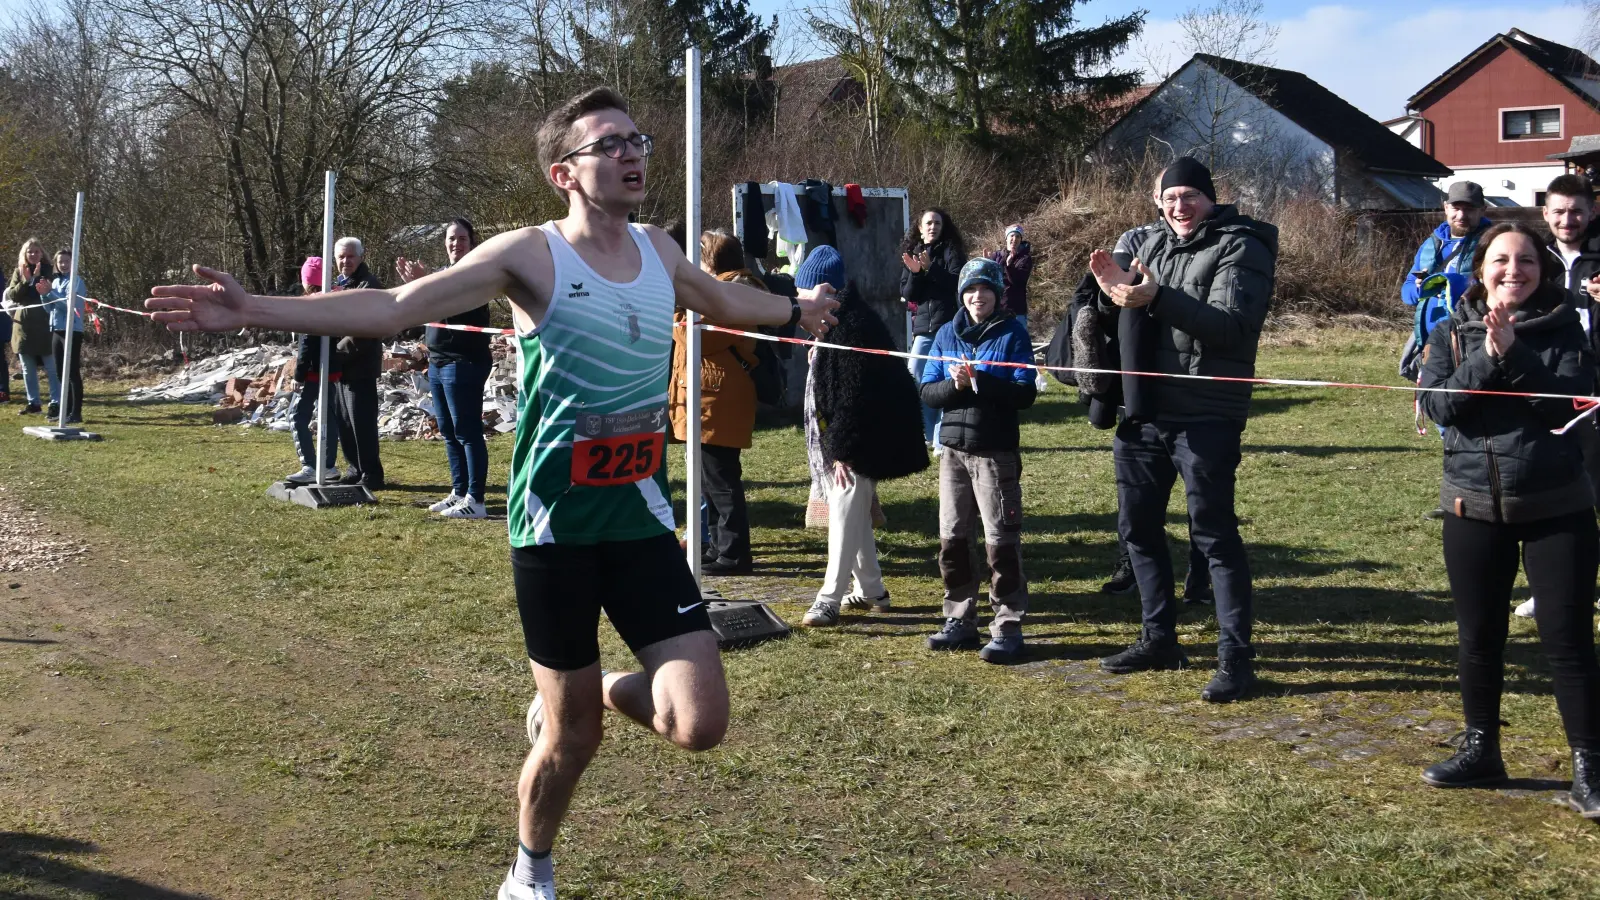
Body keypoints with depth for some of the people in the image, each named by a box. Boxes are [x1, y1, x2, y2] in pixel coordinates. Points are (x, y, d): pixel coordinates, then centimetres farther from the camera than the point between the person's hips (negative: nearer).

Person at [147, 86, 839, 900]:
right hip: (555, 524, -4)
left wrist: (794, 308, 46)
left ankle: (608, 693, 28)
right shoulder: (530, 254, -10)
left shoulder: (658, 250, 6)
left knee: (700, 726, -7)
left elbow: (723, 300, 29)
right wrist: (253, 311, -27)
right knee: (572, 738, 7)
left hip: (643, 518, 4)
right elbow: (392, 308, -17)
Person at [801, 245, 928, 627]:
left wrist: (843, 450, -23)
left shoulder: (854, 326, -21)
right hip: (838, 441, 11)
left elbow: (855, 395, -24)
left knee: (845, 516, -8)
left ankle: (830, 599, -5)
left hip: (858, 442, -11)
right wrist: (833, 446, 18)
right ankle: (871, 589, 26)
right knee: (855, 516, 16)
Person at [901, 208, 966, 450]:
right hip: (923, 327, 5)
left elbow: (957, 282, -12)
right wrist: (915, 272, -8)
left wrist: (931, 268, -21)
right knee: (915, 379, 1)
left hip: (948, 325, -5)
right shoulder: (913, 253, 14)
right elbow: (907, 294, 9)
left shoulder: (951, 251, 2)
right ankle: (926, 433, 14)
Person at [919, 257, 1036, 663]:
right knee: (951, 538, 9)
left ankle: (1008, 627, 1)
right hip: (954, 448, 5)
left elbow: (1025, 393, -11)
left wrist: (980, 380, -22)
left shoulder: (1013, 333, -3)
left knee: (1001, 541, -5)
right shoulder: (947, 334, 9)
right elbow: (927, 392, 5)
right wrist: (954, 384, -15)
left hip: (997, 451, -5)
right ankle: (960, 620, 20)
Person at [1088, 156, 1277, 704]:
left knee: (1213, 532, -6)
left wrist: (1158, 298, -32)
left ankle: (1235, 657, 0)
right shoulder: (1156, 244, 14)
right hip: (1146, 412, 8)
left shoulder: (1240, 248, -7)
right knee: (1138, 525, 14)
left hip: (1204, 418, -7)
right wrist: (1118, 289, -2)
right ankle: (1159, 638, 28)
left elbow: (1231, 325, -21)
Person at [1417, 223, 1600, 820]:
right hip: (1474, 507, 2)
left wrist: (1513, 354, -22)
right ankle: (1480, 751, 27)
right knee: (1479, 636, 12)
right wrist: (1486, 357, -21)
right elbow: (1438, 405, -9)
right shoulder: (1453, 333, 3)